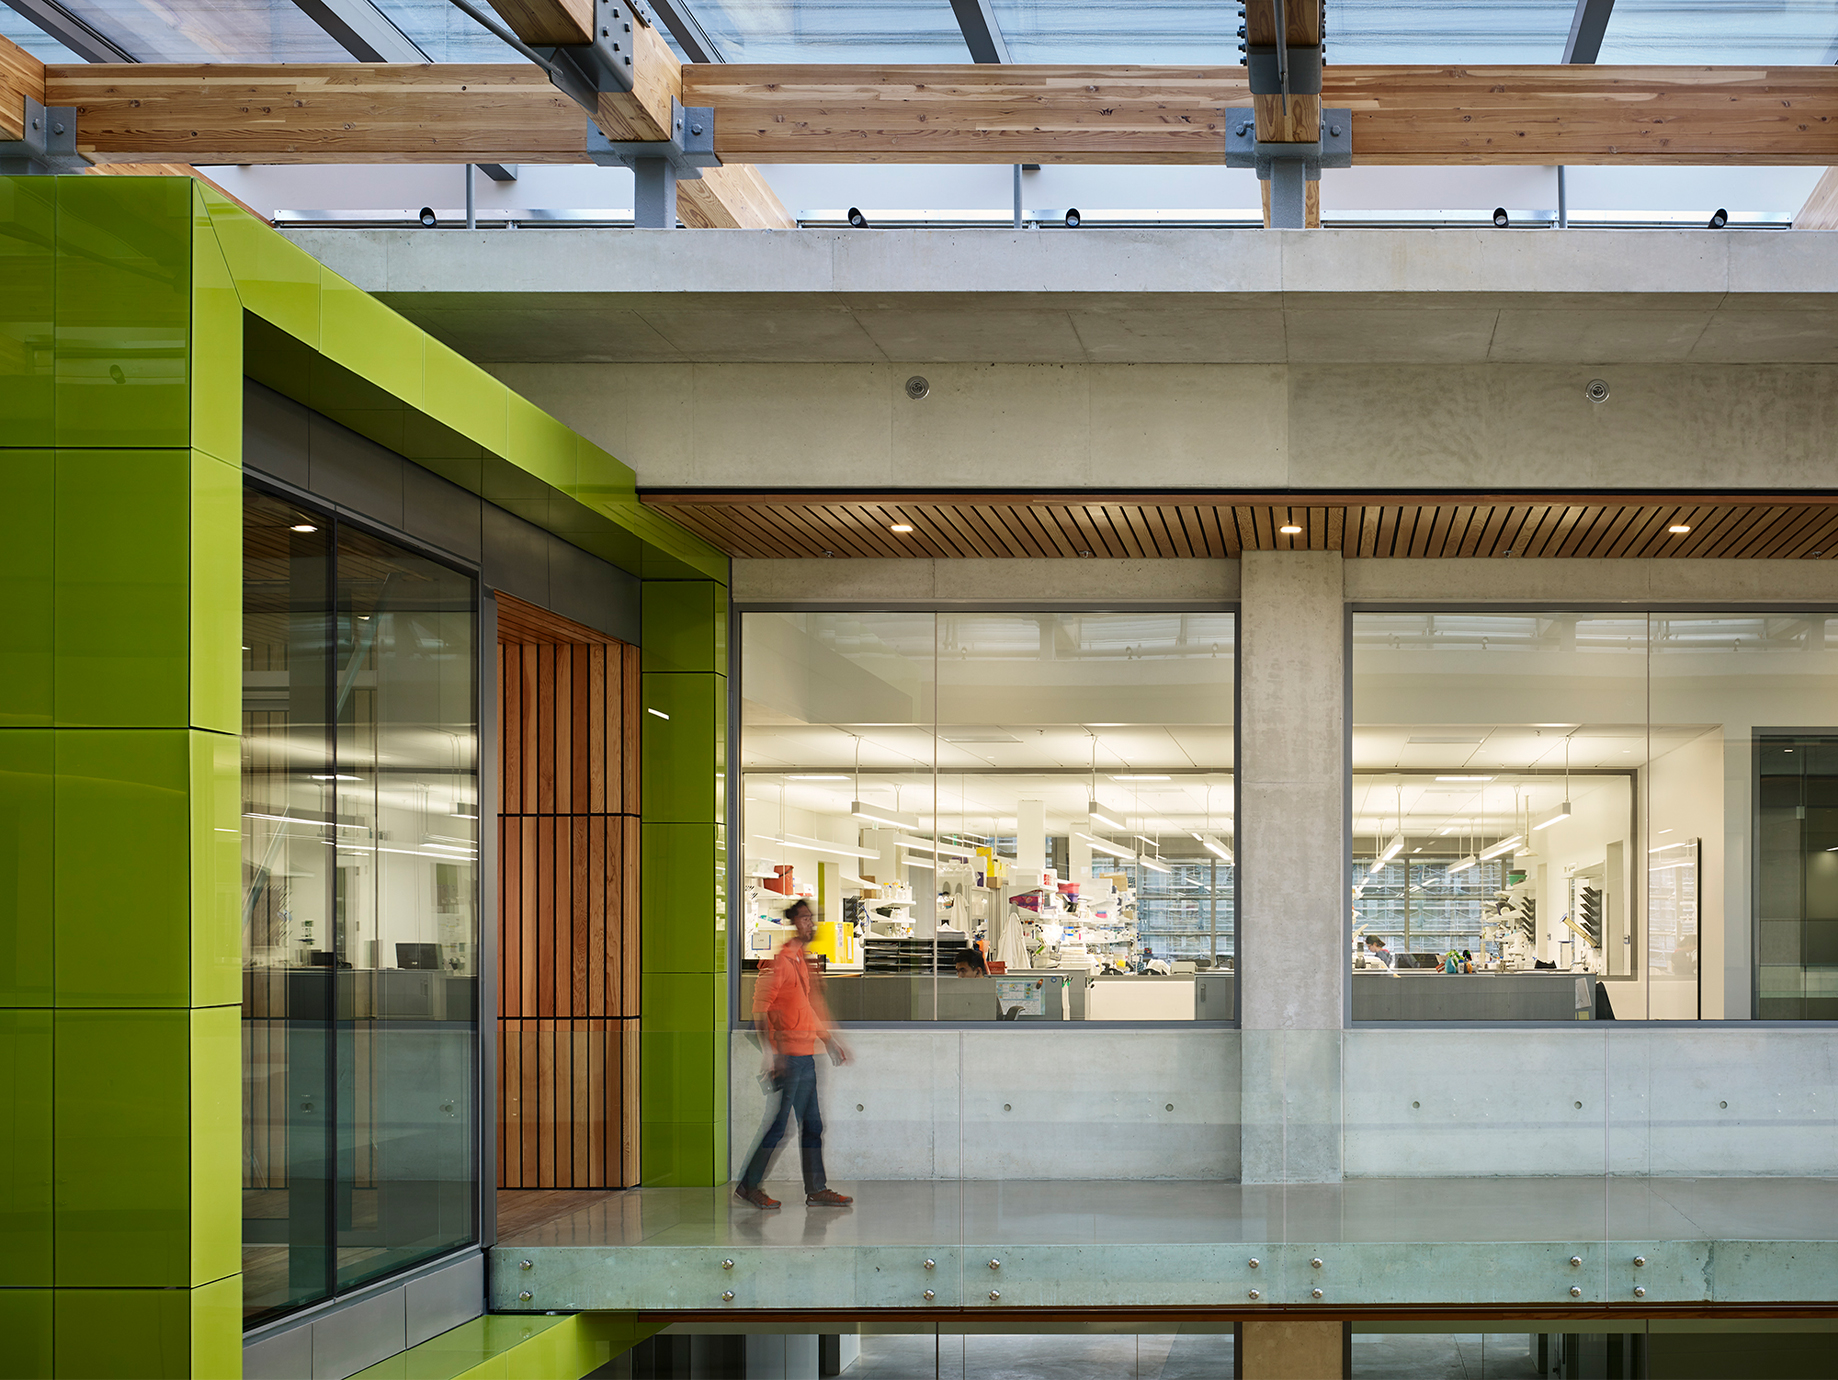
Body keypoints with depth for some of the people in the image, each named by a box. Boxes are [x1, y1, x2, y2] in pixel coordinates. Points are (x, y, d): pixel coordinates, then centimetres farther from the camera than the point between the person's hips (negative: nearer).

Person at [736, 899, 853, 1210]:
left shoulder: (803, 960, 16)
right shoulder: (779, 960, -12)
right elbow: (760, 1008, -17)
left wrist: (830, 1039, 24)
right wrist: (769, 1053, -22)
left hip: (805, 1054, 9)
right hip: (786, 1055, -9)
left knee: (812, 1124, 9)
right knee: (778, 1125, -6)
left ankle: (816, 1189, 12)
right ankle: (749, 1186, 3)